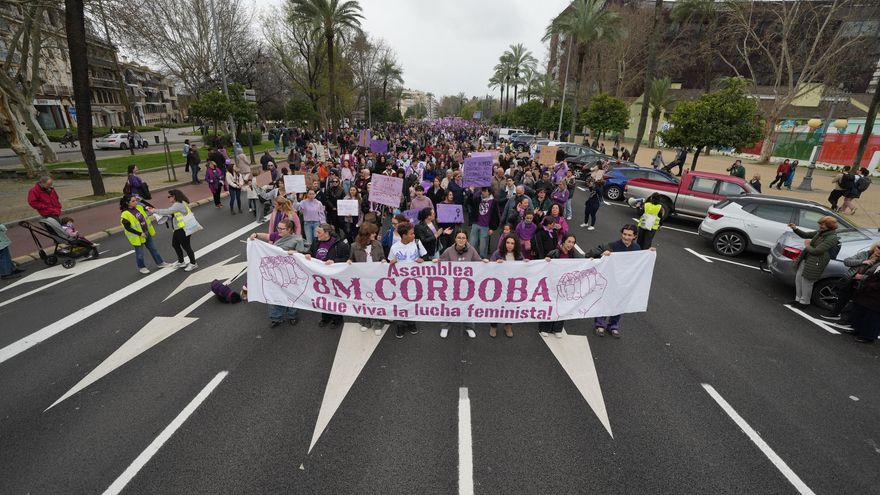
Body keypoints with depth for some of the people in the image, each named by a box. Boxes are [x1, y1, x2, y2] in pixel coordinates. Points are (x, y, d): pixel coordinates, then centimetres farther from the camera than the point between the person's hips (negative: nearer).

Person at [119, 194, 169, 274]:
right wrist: (140, 233, -22)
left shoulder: (139, 207, -2)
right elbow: (127, 228, -20)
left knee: (153, 249, 18)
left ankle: (160, 263, 31)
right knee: (140, 253, 10)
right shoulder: (125, 215, -22)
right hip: (137, 237, -6)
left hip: (147, 233, 6)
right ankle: (141, 267, 29)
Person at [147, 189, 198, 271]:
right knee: (175, 245, 19)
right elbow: (171, 214, 11)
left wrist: (154, 211, -15)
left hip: (183, 229, -10)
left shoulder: (178, 204, -18)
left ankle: (193, 264, 13)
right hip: (178, 229, 10)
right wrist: (156, 211, 5)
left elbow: (167, 211, -25)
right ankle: (181, 262, 33)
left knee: (186, 246, 0)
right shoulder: (177, 204, 14)